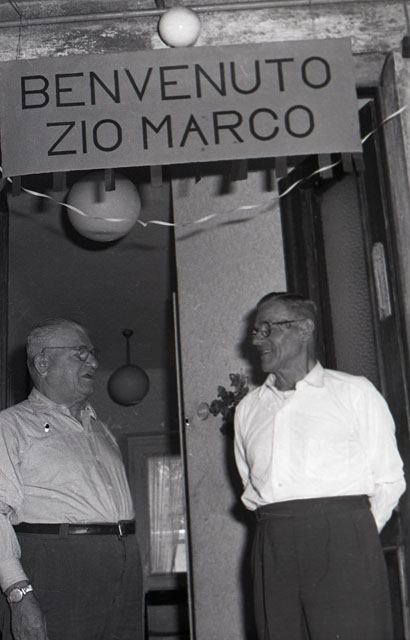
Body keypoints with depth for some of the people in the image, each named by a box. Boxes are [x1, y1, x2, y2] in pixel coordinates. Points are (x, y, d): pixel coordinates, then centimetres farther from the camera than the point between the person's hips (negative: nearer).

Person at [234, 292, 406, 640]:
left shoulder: (354, 392, 7)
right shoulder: (248, 408, 19)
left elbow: (389, 479, 6)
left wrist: (355, 535, 3)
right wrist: (281, 530, 8)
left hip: (342, 537, -3)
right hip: (272, 544, 4)